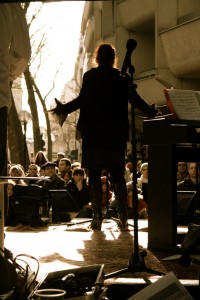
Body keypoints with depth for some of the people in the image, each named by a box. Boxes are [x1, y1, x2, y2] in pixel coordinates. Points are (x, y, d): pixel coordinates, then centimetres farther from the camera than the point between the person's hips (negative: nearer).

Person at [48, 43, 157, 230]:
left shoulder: (90, 76, -1)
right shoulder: (122, 79, 4)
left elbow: (82, 100, -11)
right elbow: (136, 101, 2)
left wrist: (62, 109, -1)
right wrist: (152, 113, 16)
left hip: (93, 133, -2)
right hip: (116, 134, 2)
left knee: (94, 175, 2)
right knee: (117, 175, 9)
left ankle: (97, 217, -3)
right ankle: (123, 218, 3)